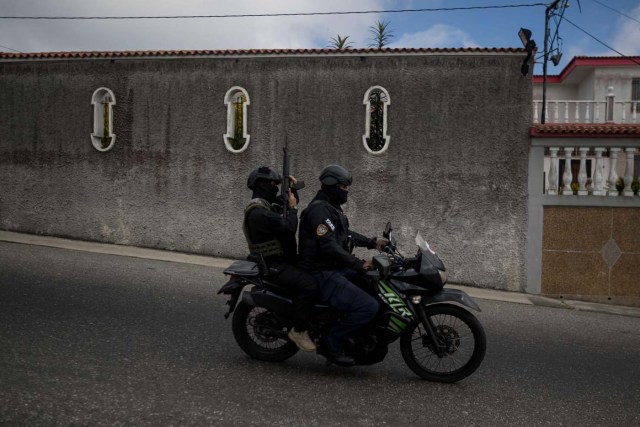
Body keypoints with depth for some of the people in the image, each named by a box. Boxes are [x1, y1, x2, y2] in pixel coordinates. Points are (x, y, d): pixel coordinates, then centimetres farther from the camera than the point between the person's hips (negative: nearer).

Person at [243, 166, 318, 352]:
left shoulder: (268, 205, 16)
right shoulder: (258, 212, -19)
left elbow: (291, 203, 31)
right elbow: (288, 228, -25)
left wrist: (294, 190, 13)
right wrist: (292, 208, -10)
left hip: (284, 260, 11)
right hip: (273, 265, -11)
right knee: (309, 284, -29)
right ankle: (298, 330, -15)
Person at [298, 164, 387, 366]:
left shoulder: (331, 208, 17)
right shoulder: (319, 209, -17)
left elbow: (346, 234, 30)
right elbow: (329, 246, -26)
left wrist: (372, 242, 21)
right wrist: (358, 264, -25)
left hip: (335, 268, 11)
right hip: (322, 274, -11)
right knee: (368, 306, -21)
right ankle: (331, 343, -8)